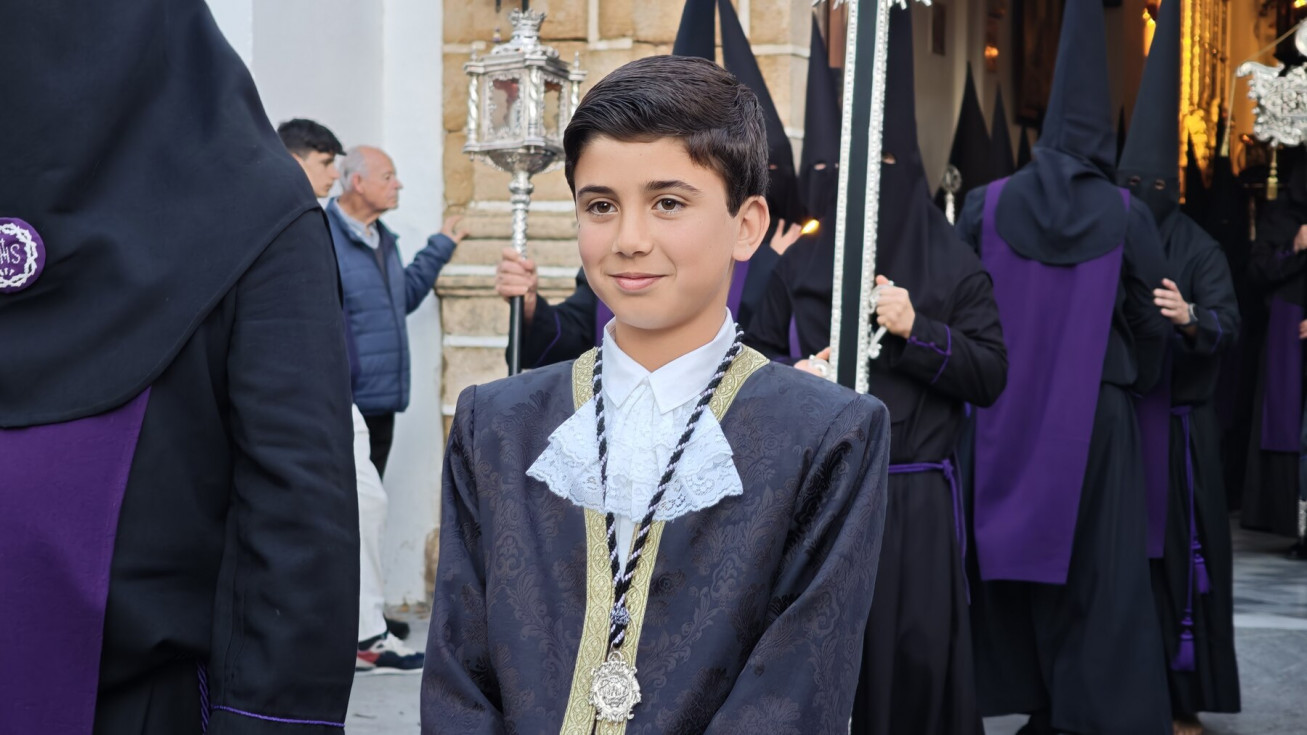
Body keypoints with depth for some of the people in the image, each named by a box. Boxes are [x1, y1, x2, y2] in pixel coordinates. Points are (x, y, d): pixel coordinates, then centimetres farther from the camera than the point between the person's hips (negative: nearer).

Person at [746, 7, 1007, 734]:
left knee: (914, 656, 0)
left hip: (915, 500, -1)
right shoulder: (800, 264, 8)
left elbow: (992, 375, -1)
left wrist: (917, 330, -14)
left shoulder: (954, 264, 3)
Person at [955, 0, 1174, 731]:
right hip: (1097, 417, -2)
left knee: (1021, 560, 14)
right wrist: (1134, 383, 18)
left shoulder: (988, 206, -4)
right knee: (1099, 577, 4)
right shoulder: (1125, 215, -8)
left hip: (1009, 418, 2)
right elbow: (1152, 322, -1)